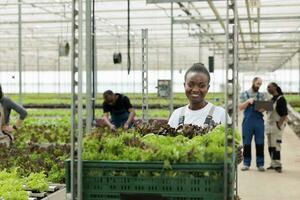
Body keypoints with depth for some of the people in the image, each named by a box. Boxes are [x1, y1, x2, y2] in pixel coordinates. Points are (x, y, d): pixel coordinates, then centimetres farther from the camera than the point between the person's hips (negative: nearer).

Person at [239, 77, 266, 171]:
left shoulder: (261, 95, 13)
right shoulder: (244, 94, 8)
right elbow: (240, 107, 2)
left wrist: (262, 109, -15)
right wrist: (248, 101, -13)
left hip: (259, 121, 1)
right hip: (247, 121, -1)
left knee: (260, 143, 0)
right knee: (246, 143, 2)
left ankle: (260, 164, 6)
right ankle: (246, 164, 9)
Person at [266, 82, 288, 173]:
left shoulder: (281, 99, -10)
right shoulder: (272, 99, 15)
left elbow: (284, 114, -14)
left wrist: (279, 125, -18)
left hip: (277, 125, -8)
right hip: (269, 125, 8)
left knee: (275, 145, -10)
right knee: (270, 146, 8)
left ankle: (277, 165, -6)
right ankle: (273, 164, 15)